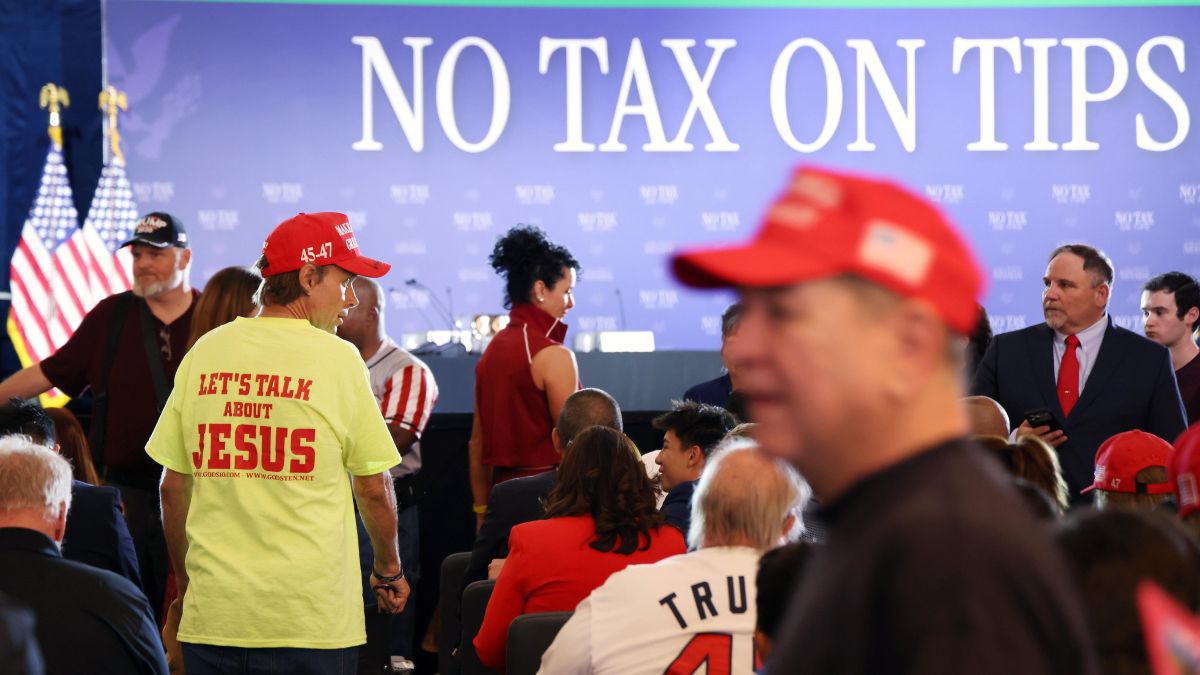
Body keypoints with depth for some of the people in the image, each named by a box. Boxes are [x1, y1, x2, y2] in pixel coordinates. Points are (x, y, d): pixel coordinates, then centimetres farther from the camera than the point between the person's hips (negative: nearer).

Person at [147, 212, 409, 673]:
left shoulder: (204, 353, 5)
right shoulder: (337, 359, -5)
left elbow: (173, 486, 8)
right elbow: (374, 486, 0)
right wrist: (389, 571, 16)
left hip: (214, 609, 3)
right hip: (311, 614, -3)